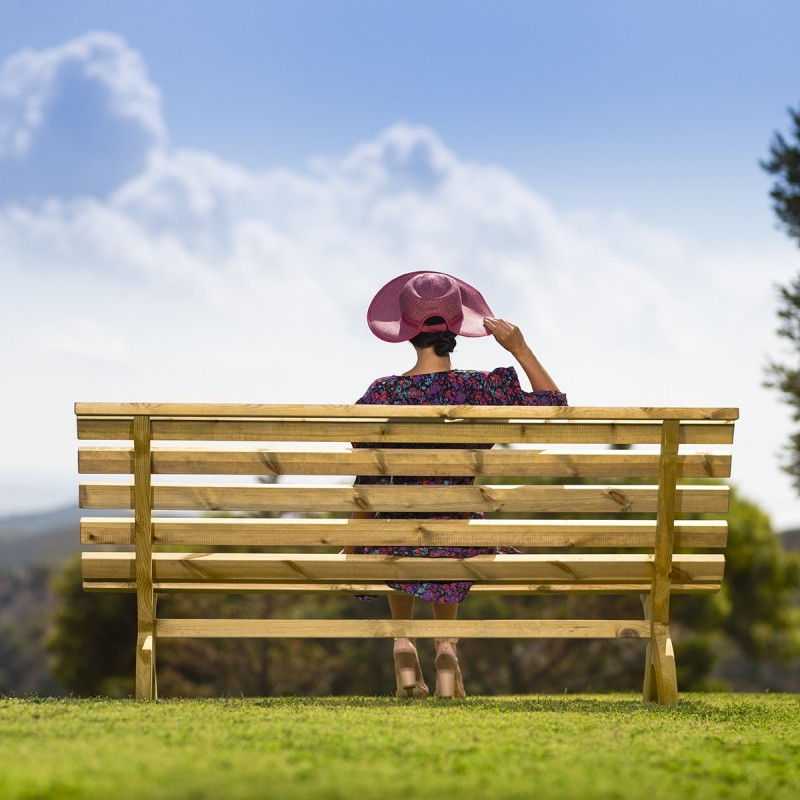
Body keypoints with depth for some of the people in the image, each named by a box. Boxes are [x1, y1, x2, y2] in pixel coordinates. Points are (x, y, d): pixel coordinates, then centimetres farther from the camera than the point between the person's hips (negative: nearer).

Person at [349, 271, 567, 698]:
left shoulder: (383, 394, -7)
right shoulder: (483, 388, -7)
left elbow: (367, 483, -2)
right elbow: (555, 405, 7)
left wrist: (352, 546, 9)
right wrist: (521, 349, 7)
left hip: (399, 547, 0)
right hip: (461, 544, 0)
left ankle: (404, 640, 20)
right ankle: (446, 643, 17)